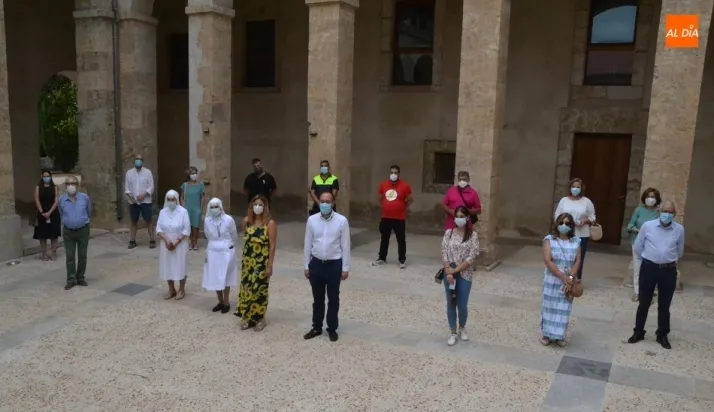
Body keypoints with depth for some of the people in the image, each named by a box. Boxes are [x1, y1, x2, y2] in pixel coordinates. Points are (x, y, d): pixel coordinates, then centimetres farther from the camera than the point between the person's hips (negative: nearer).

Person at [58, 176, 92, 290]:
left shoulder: (85, 197, -9)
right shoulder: (61, 199, -6)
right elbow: (61, 215, 13)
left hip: (83, 230, -1)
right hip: (68, 231, 1)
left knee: (82, 255, 8)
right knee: (69, 256, 3)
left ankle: (80, 277, 20)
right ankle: (71, 279, 10)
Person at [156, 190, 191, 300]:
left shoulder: (183, 211, -10)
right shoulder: (162, 212, 0)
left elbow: (186, 230, -11)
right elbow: (158, 229, -1)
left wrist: (176, 242, -16)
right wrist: (167, 240, -16)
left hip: (180, 245, -3)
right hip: (166, 244, 3)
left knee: (180, 267, 4)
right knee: (167, 267, 10)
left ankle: (181, 290, 19)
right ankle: (171, 289, 25)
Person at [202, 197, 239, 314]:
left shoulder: (228, 220, -15)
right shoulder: (207, 220, -4)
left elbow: (234, 236, 1)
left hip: (226, 252, -4)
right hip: (212, 252, 4)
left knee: (225, 278, 2)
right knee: (215, 278, 8)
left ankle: (226, 303, 15)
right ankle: (220, 302, 23)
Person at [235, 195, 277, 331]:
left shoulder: (270, 223, -12)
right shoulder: (248, 220, 2)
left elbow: (272, 246, -12)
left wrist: (270, 265, -14)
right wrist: (245, 222, 2)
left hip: (262, 263, -4)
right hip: (248, 261, 5)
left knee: (259, 290, 5)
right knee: (246, 289, 9)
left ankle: (259, 318, 21)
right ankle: (247, 317, 24)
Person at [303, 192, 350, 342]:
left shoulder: (342, 221, -9)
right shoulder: (312, 220, -2)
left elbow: (345, 246, -5)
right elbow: (308, 244, 5)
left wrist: (345, 268, -5)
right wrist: (306, 266, 6)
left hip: (334, 264, -2)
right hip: (316, 263, 2)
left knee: (333, 299, 10)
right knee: (317, 299, 14)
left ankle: (332, 329, 26)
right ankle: (316, 327, 30)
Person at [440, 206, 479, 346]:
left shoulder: (473, 235, -6)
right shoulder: (448, 233, 0)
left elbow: (472, 257, -11)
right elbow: (444, 253, -3)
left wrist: (455, 270, -15)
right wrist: (448, 272, -14)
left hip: (464, 274, -2)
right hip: (449, 274, 2)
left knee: (462, 305, 3)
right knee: (451, 303, 9)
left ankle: (462, 328, 31)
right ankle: (452, 332, 23)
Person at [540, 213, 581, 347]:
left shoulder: (576, 241, 1)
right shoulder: (549, 239, -7)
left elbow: (577, 261, -3)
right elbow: (548, 261, -15)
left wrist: (570, 277, -18)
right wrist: (563, 277, -20)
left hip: (569, 280, 2)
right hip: (552, 279, -2)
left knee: (564, 308, 8)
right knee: (550, 306, 6)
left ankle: (559, 335, 20)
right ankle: (546, 334, 18)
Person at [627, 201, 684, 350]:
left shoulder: (679, 229, -2)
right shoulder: (647, 226, -5)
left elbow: (679, 251, 14)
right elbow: (638, 247, 7)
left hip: (669, 271, 1)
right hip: (649, 268, -1)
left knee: (664, 305, 11)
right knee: (644, 303, 9)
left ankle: (662, 335, 26)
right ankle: (638, 332, 23)